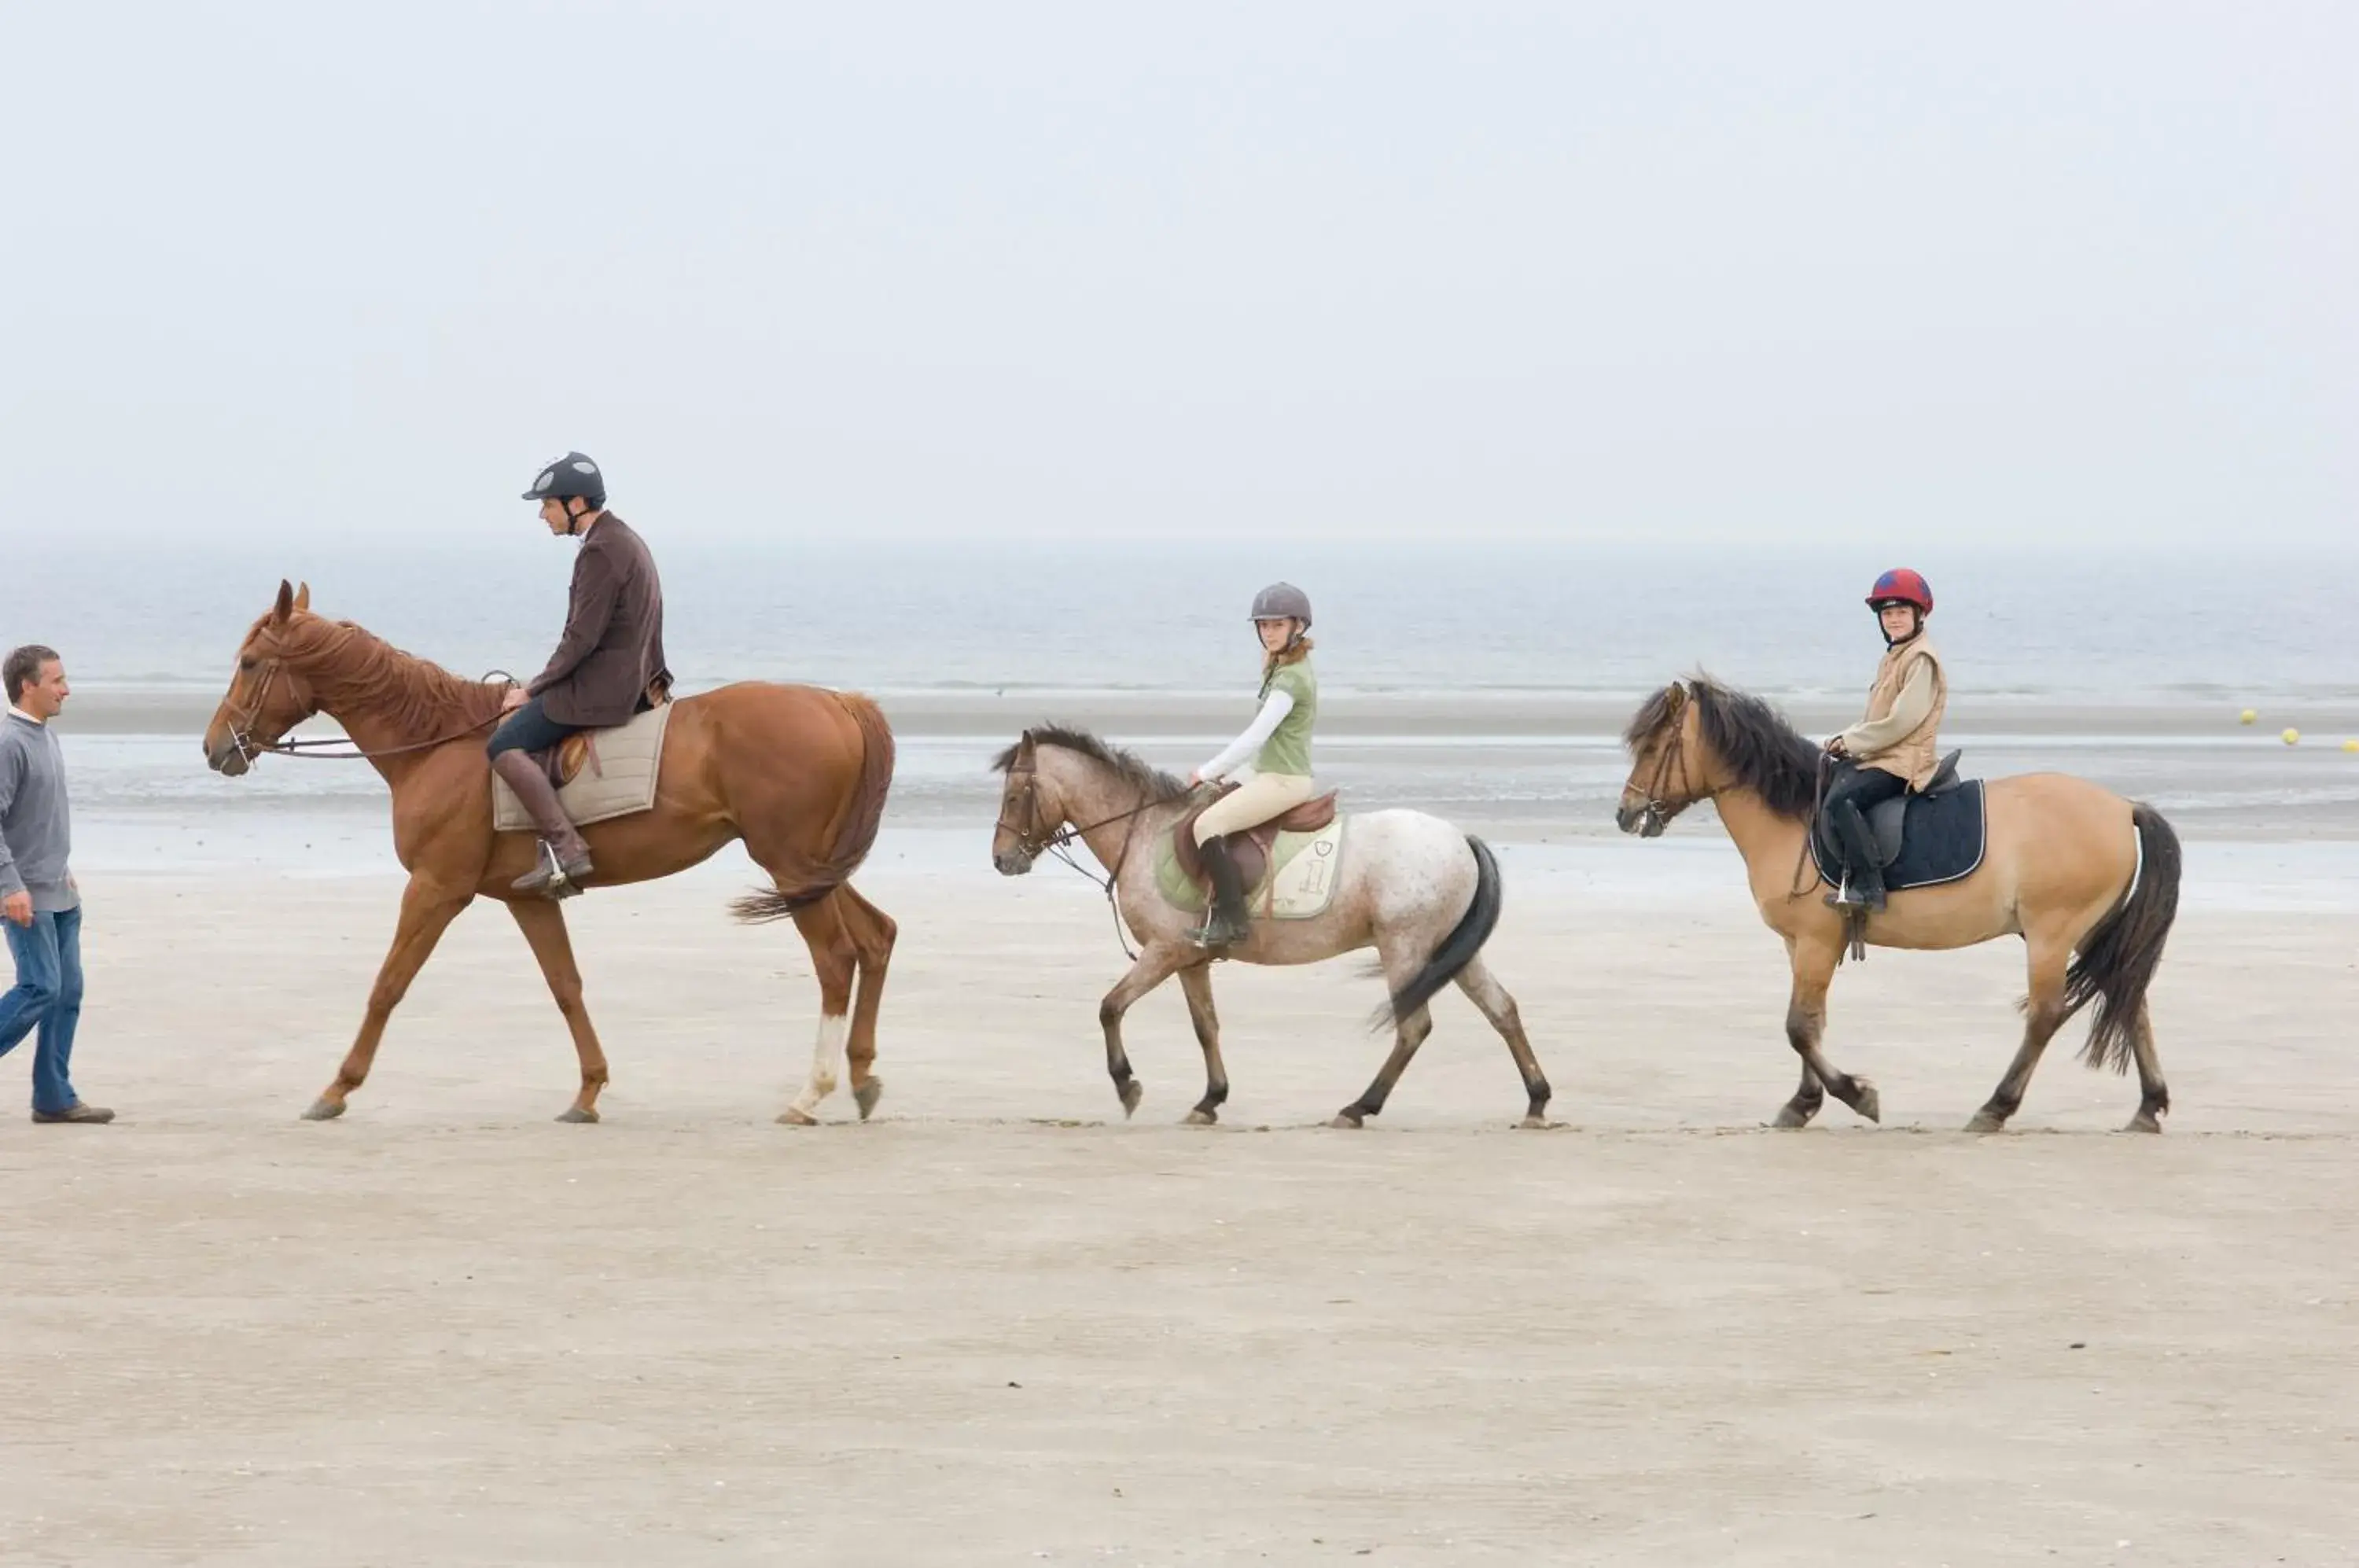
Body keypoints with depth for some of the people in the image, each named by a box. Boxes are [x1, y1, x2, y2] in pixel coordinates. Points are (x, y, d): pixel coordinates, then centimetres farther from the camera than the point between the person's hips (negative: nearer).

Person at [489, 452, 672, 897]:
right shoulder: (624, 540, 16)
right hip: (630, 679, 11)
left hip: (601, 686, -11)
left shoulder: (600, 552, -17)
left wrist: (534, 689, -10)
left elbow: (582, 639, -19)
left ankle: (565, 849, -23)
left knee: (506, 744, -16)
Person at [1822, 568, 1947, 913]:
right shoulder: (1892, 658, 21)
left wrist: (1851, 742, -10)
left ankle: (1868, 884, -32)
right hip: (1878, 756, 11)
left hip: (1903, 763, -11)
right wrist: (1848, 738, 4)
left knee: (1840, 798, -29)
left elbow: (1902, 721, -18)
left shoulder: (1921, 659, -11)